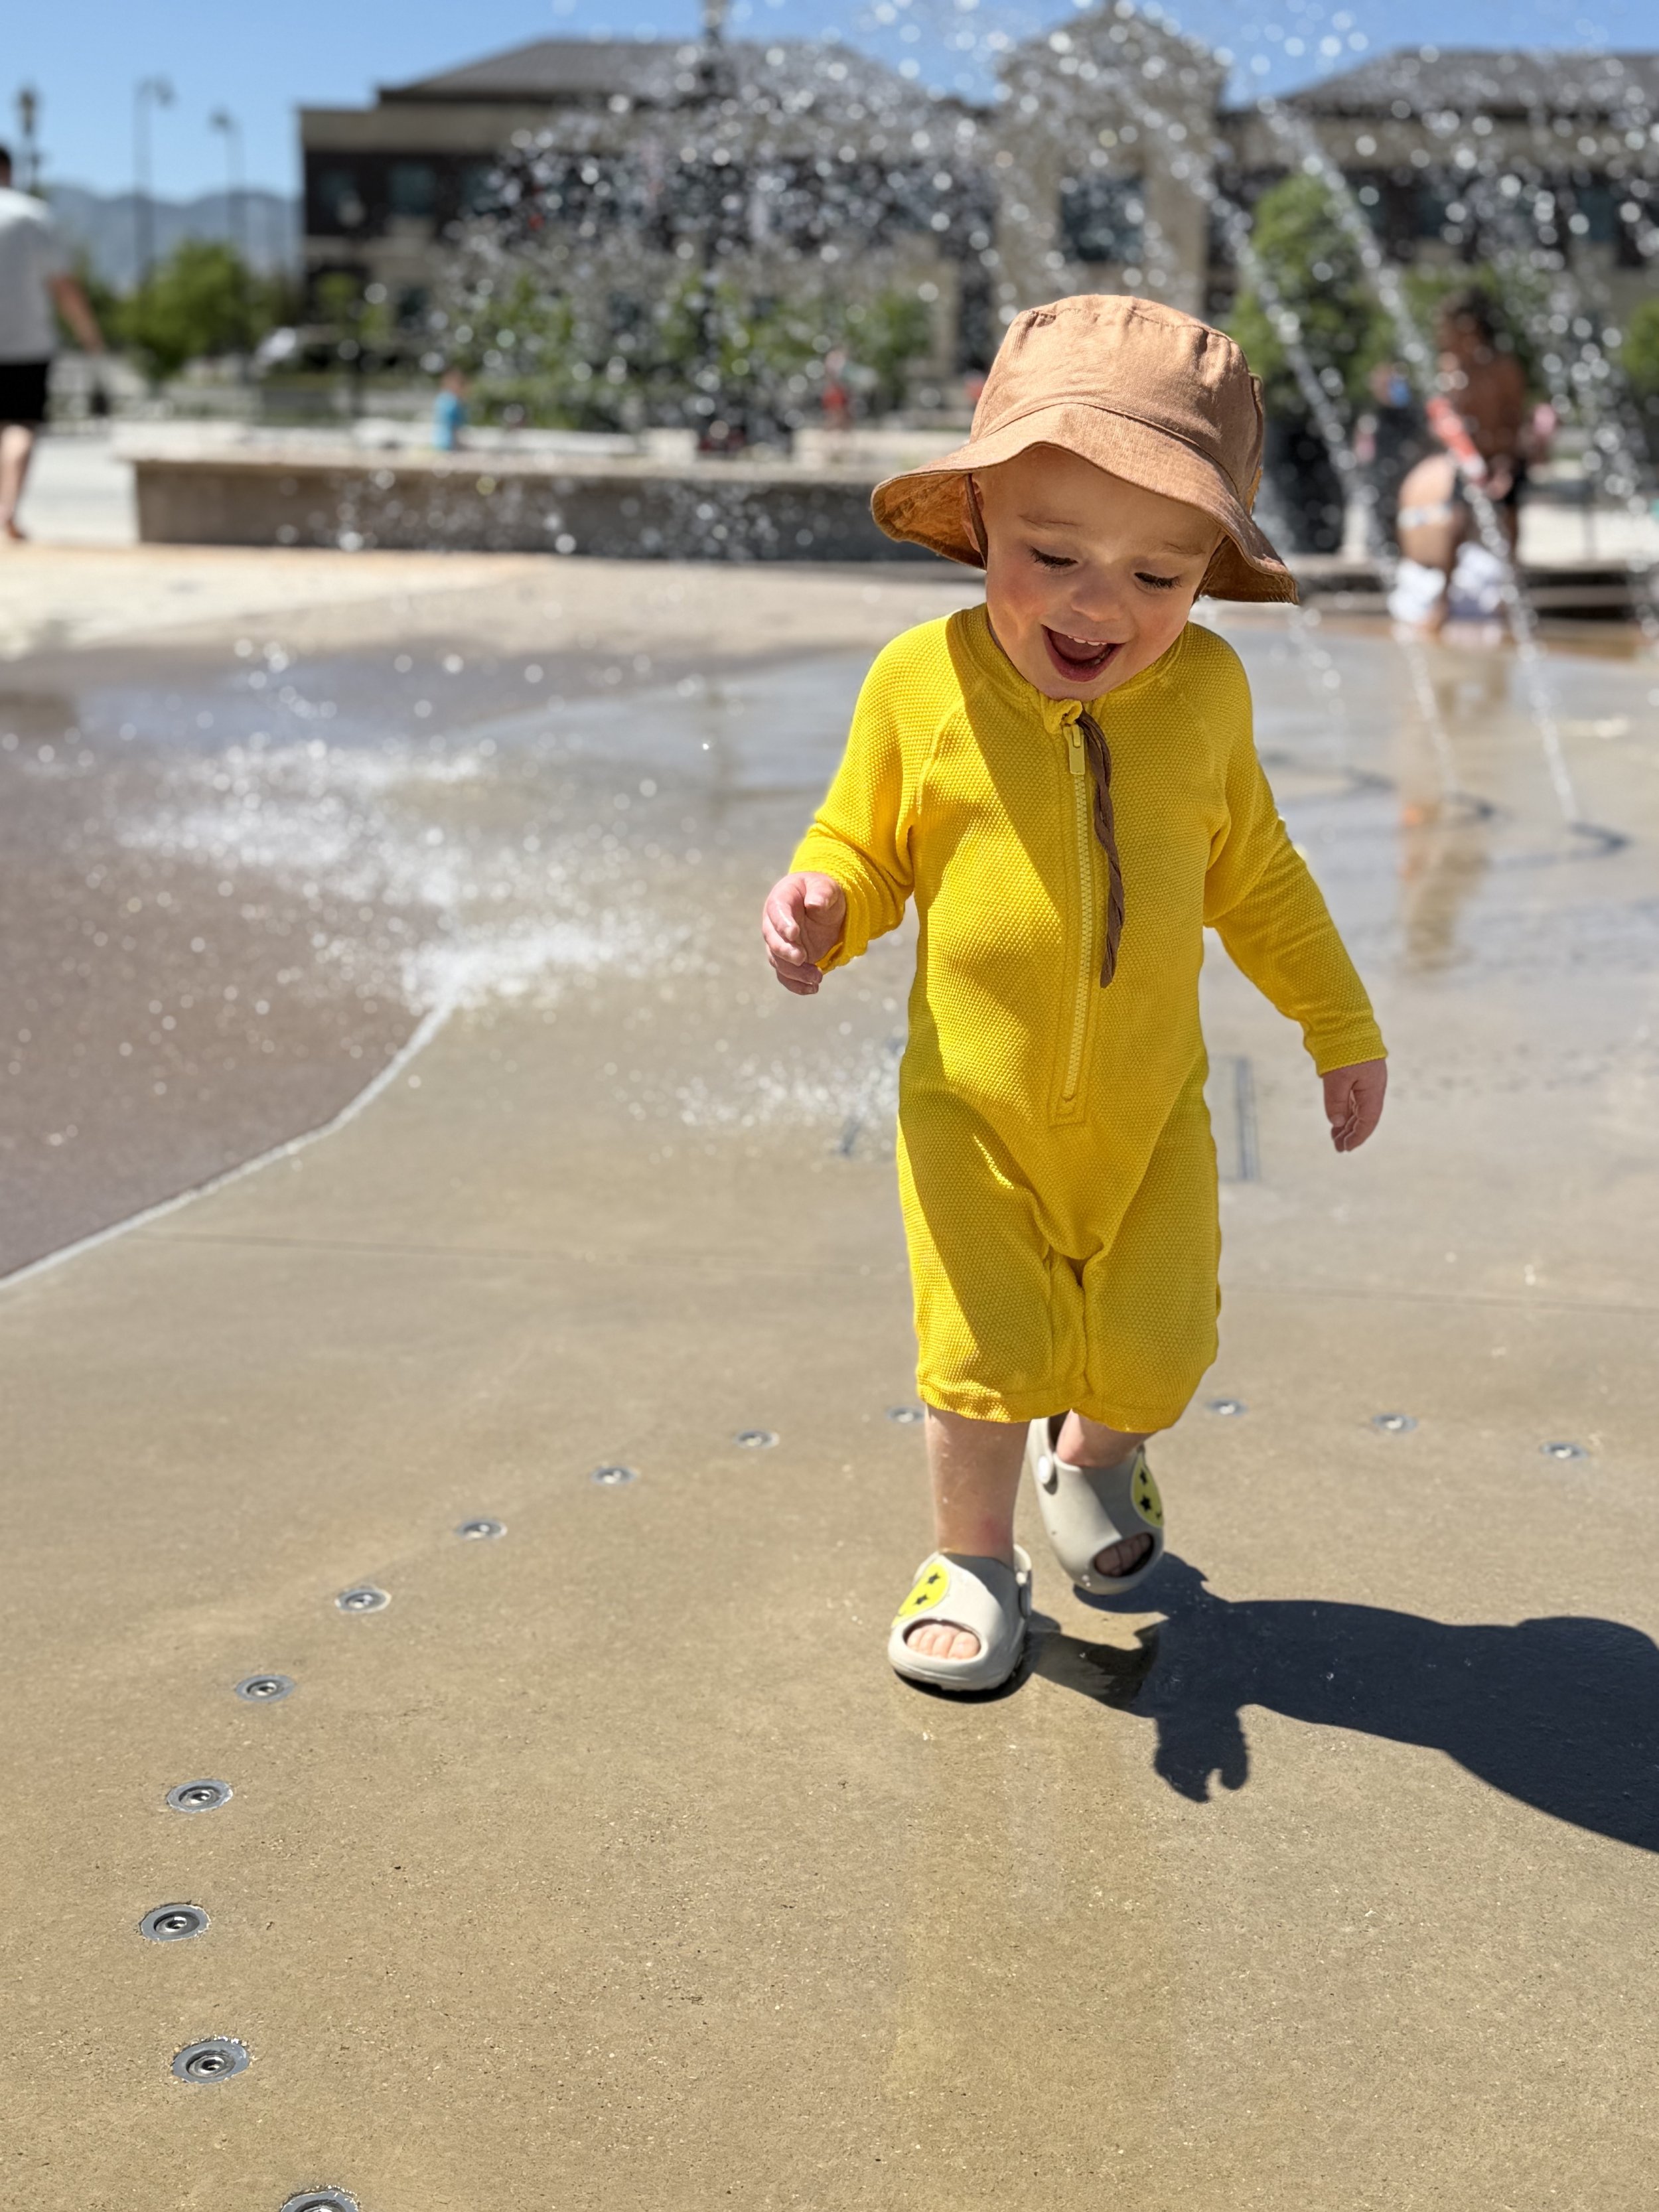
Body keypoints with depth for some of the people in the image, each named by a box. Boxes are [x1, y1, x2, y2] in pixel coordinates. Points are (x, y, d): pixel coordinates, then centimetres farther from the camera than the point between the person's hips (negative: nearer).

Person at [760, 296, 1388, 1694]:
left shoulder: (1206, 689, -6)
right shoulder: (922, 682, -13)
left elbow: (1252, 873, 9)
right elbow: (865, 847, 0)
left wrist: (1340, 1025, 14)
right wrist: (819, 907, -23)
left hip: (1149, 1106, 2)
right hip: (973, 1106, -2)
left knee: (1154, 1352, 10)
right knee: (986, 1354, 2)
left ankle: (1092, 1456, 45)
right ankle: (975, 1561, 29)